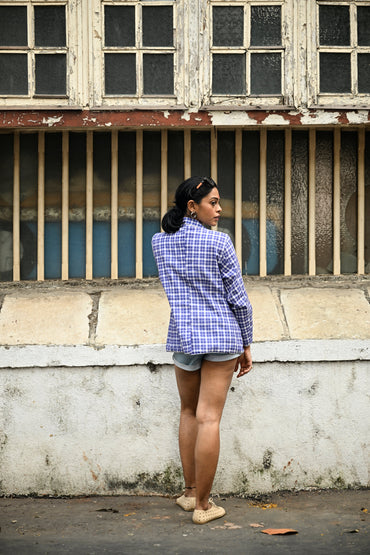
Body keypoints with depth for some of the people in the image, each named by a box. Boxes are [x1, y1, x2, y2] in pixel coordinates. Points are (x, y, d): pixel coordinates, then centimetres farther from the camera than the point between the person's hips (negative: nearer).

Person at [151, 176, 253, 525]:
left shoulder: (160, 242, 4)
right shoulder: (219, 242, -9)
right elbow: (239, 298, -6)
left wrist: (189, 222, 19)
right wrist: (246, 345, 4)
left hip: (183, 336, 4)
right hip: (222, 336, -4)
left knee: (189, 412, 19)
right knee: (209, 418, -3)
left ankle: (190, 492, 23)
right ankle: (202, 505, 2)